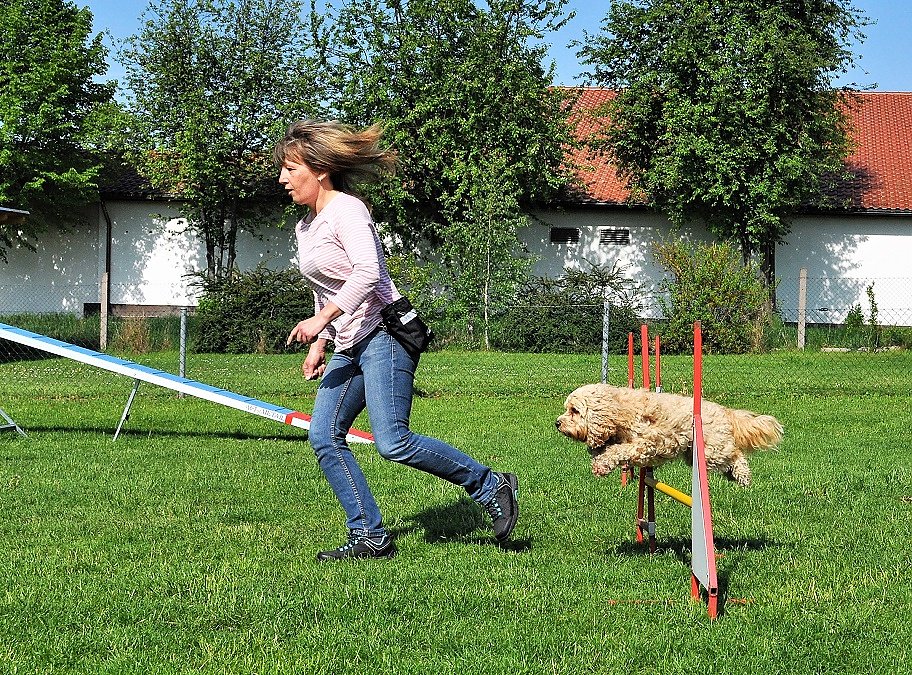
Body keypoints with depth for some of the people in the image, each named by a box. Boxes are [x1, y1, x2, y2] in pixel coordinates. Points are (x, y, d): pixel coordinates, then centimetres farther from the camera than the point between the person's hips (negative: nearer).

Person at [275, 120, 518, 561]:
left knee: (392, 442, -19)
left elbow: (367, 271, -26)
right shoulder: (305, 227, 18)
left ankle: (490, 486, -3)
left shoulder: (346, 209, -10)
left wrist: (321, 319, -29)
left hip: (384, 331, -10)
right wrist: (317, 344, 22)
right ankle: (370, 538, 4)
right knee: (324, 437, -1)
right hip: (349, 345, 10)